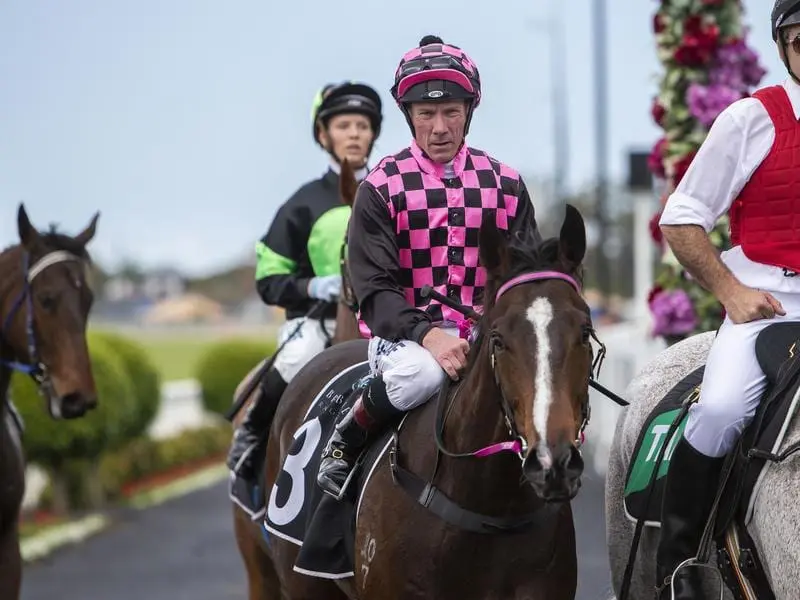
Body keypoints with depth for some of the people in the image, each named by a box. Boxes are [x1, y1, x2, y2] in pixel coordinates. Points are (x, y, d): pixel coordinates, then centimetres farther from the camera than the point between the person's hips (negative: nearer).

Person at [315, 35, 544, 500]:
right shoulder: (383, 187, 1)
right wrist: (427, 335, -26)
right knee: (419, 375, -38)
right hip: (405, 334, -3)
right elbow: (375, 287, -8)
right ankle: (344, 445, -10)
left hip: (484, 335, 3)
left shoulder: (505, 183, 11)